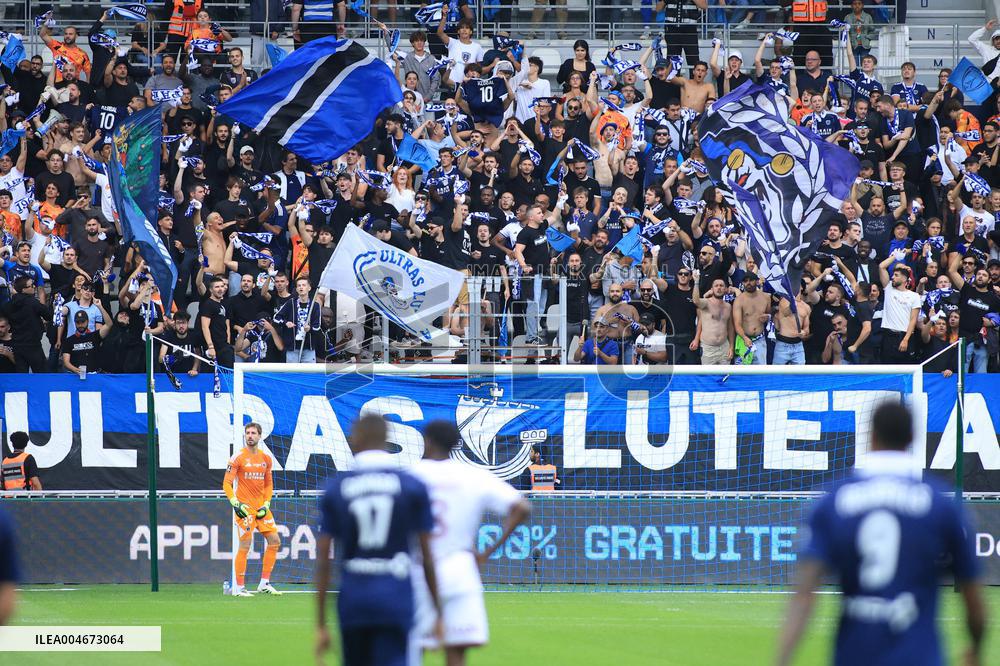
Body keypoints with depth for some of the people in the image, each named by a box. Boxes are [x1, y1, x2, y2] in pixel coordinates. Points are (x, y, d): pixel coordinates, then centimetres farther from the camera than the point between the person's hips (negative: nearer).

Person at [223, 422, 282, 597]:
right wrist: (235, 503, -20)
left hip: (261, 507, 6)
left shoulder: (266, 458, 10)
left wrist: (266, 504, 4)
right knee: (245, 545, -9)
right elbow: (226, 484, -8)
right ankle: (239, 588, -3)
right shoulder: (238, 458, -7)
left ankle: (264, 583, 13)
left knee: (275, 541, 4)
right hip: (245, 507, -6)